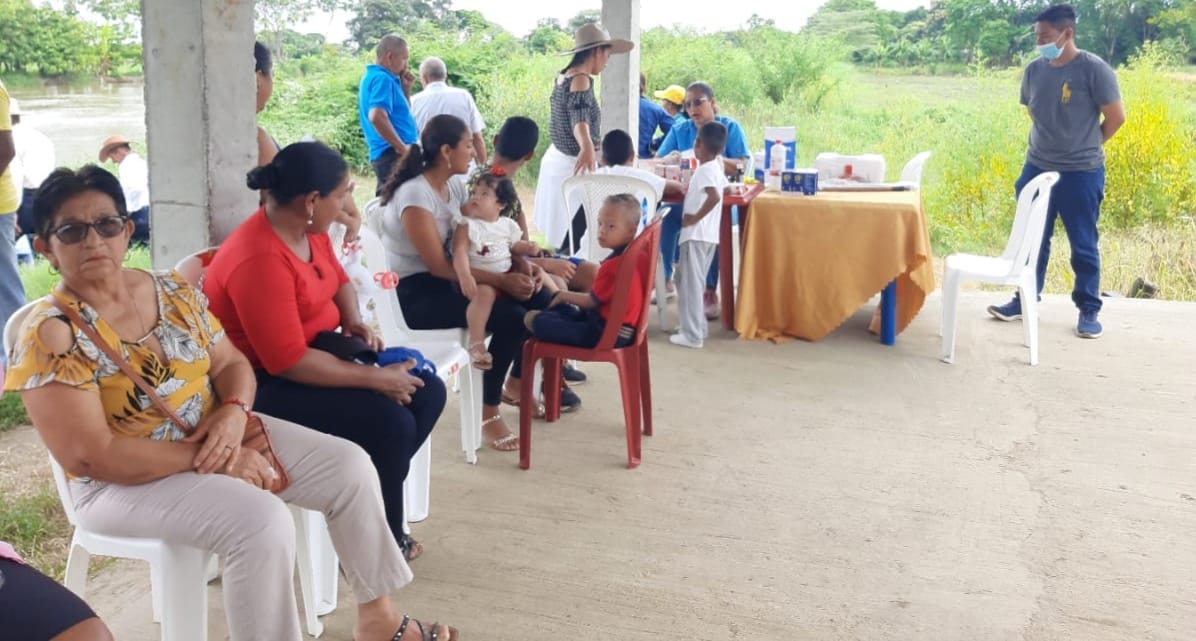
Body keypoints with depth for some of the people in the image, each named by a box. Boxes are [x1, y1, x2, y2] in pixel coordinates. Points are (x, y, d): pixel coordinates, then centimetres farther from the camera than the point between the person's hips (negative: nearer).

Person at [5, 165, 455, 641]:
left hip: (215, 433, 7)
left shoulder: (173, 291, 1)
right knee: (262, 520, -31)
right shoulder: (49, 336, -17)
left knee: (349, 466, -2)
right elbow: (91, 456, -23)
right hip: (125, 480, -7)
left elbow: (232, 363, 8)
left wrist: (234, 411, -16)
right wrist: (209, 458, -22)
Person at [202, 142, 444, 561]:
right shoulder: (260, 260, -30)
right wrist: (374, 378, -27)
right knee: (391, 423, -24)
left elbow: (338, 279, 20)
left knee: (427, 392, 0)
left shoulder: (310, 229, 0)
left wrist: (354, 321, -1)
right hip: (265, 382, -10)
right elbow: (288, 362, -31)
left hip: (316, 353, 10)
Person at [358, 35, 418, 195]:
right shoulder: (382, 79, -12)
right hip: (393, 154, -11)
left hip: (388, 153, 11)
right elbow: (377, 116, -27)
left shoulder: (374, 77, 20)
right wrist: (402, 147, -21)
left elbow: (398, 113, 27)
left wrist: (406, 88, 14)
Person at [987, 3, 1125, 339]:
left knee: (1083, 245, 4)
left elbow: (1116, 117, -6)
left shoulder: (1093, 69, -13)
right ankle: (1025, 299, 26)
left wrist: (1086, 146, 5)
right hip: (1037, 168, 5)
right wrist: (1051, 143, 13)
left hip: (1081, 173, -5)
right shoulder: (1033, 70, 2)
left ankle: (1089, 311, 15)